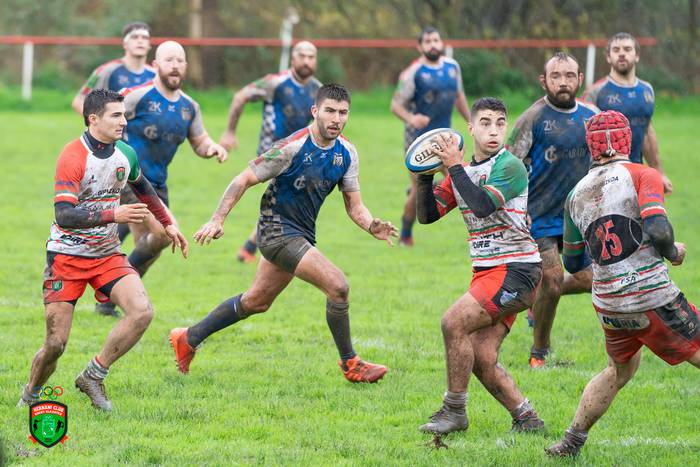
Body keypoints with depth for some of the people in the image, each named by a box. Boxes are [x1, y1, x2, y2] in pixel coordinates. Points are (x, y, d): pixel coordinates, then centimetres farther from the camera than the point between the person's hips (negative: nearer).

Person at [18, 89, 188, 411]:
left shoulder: (125, 154, 1)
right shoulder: (72, 157, -20)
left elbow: (142, 188, 24)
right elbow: (64, 215, -29)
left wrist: (167, 224, 30)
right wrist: (113, 215, -38)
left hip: (107, 254, 5)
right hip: (67, 256, -5)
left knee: (142, 312, -18)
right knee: (56, 343, -7)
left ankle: (93, 376, -3)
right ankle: (30, 396, 22)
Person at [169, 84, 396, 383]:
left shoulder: (347, 153, -1)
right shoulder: (292, 148, -21)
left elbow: (353, 205, 4)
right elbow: (244, 180, -16)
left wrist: (372, 226, -17)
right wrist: (217, 220, -24)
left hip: (301, 234, 8)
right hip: (278, 231, -8)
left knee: (255, 302, 21)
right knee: (338, 286, -18)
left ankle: (188, 338, 35)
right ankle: (350, 364, -2)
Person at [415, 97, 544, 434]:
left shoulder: (510, 166, -10)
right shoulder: (463, 171, 13)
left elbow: (484, 206, -26)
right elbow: (427, 215, 10)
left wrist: (454, 167, -21)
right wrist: (425, 176, -5)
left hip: (516, 270, -8)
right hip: (485, 271, 8)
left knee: (454, 321, -20)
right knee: (481, 359, -3)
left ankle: (454, 411, -9)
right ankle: (527, 419, 8)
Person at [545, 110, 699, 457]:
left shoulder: (577, 194, 11)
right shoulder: (642, 176, -5)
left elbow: (572, 261, 21)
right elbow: (658, 229, -22)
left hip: (608, 306, 6)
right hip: (653, 300, -6)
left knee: (620, 370, 29)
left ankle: (570, 443, 28)